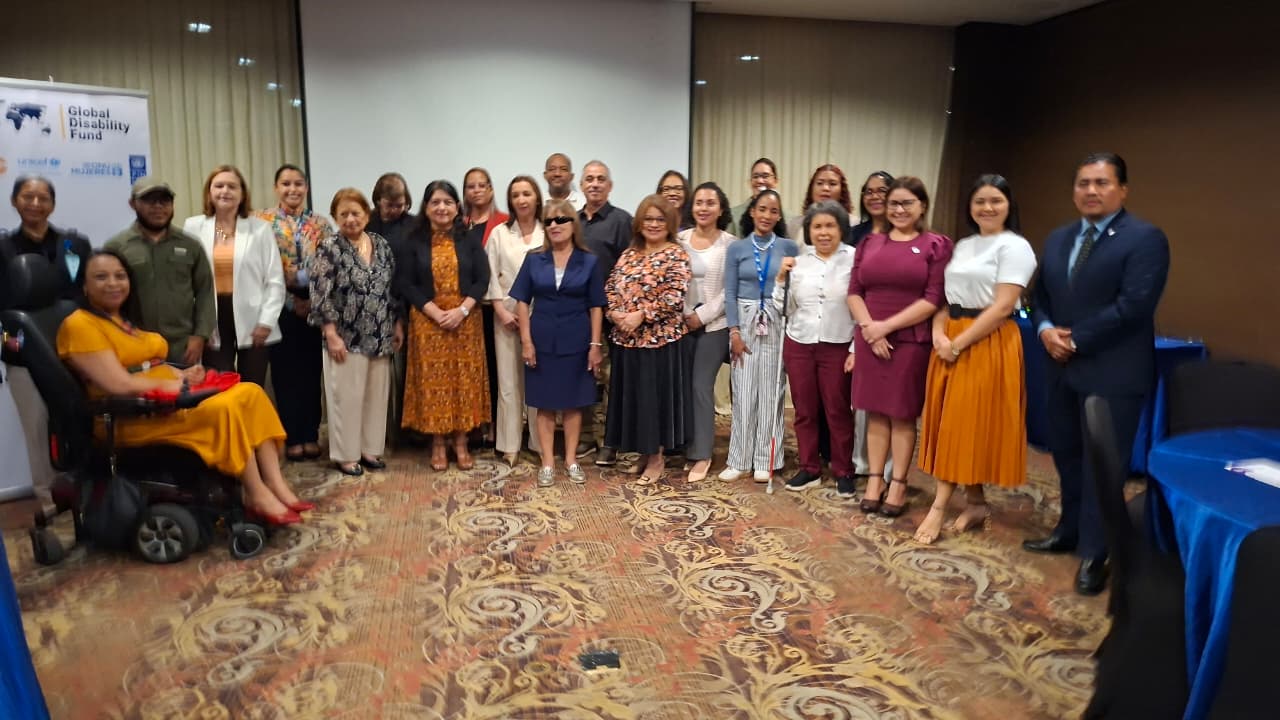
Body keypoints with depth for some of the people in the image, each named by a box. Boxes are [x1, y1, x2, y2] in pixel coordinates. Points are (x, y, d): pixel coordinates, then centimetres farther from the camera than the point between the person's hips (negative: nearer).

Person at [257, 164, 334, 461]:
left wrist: (303, 279, -12)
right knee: (285, 372, 3)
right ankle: (292, 437, 12)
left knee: (311, 372, 7)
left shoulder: (321, 224, 9)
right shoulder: (263, 221, 1)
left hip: (315, 309, 2)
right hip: (281, 308, -2)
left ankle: (310, 435, 16)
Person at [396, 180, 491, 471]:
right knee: (433, 381, 2)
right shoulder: (414, 242, 1)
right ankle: (437, 444, 13)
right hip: (427, 321, -1)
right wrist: (435, 312, -14)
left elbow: (482, 279, -1)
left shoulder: (469, 239, 4)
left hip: (466, 321, 1)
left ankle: (461, 443, 13)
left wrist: (462, 310, -14)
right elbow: (405, 283, -3)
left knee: (465, 380, 3)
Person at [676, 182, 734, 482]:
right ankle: (680, 444, 16)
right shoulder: (679, 239, 8)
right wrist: (680, 314, -5)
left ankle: (701, 454, 7)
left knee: (701, 386, -3)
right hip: (680, 322, 3)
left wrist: (702, 315, -11)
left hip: (713, 325, -3)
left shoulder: (730, 244, -1)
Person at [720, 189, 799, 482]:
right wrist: (734, 331, -6)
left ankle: (766, 460, 12)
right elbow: (730, 293, 1)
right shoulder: (736, 248, 3)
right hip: (745, 322, 0)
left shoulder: (789, 247, 3)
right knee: (743, 393, 2)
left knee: (770, 392, 3)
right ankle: (739, 460, 11)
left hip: (777, 325, 0)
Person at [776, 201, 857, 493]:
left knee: (838, 411, 5)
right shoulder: (798, 262, 5)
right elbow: (785, 309, 8)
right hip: (799, 344, 4)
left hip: (838, 346, -4)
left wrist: (857, 349, -10)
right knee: (805, 411, 11)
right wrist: (782, 279, -6)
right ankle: (809, 469, 23)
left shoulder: (854, 259, -7)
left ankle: (843, 472, 19)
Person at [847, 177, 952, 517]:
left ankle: (898, 485, 12)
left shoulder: (936, 245, -2)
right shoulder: (869, 243, 11)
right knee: (876, 412, 8)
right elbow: (854, 292, 6)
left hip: (910, 341, -3)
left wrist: (888, 326, -14)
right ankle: (874, 481, 15)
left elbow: (933, 300, -10)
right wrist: (869, 327, -10)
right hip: (870, 340, 3)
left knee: (902, 414, 3)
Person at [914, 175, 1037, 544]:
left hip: (987, 344, -7)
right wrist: (939, 333, -5)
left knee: (966, 424, -5)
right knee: (952, 424, 7)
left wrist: (959, 343, -16)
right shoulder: (962, 246, 16)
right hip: (950, 342, 7)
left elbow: (1002, 307, -15)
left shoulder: (1015, 247, -7)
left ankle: (939, 507, -1)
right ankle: (976, 503, 18)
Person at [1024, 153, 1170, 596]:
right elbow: (1040, 295, 14)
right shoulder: (1058, 239, 13)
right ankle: (1070, 532, 33)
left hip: (1113, 373, -7)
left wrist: (1076, 340, -17)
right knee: (1067, 455, 17)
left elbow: (1133, 306, -19)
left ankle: (1094, 554, 14)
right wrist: (1045, 330, -7)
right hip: (1064, 368, 7)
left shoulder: (1145, 238, -10)